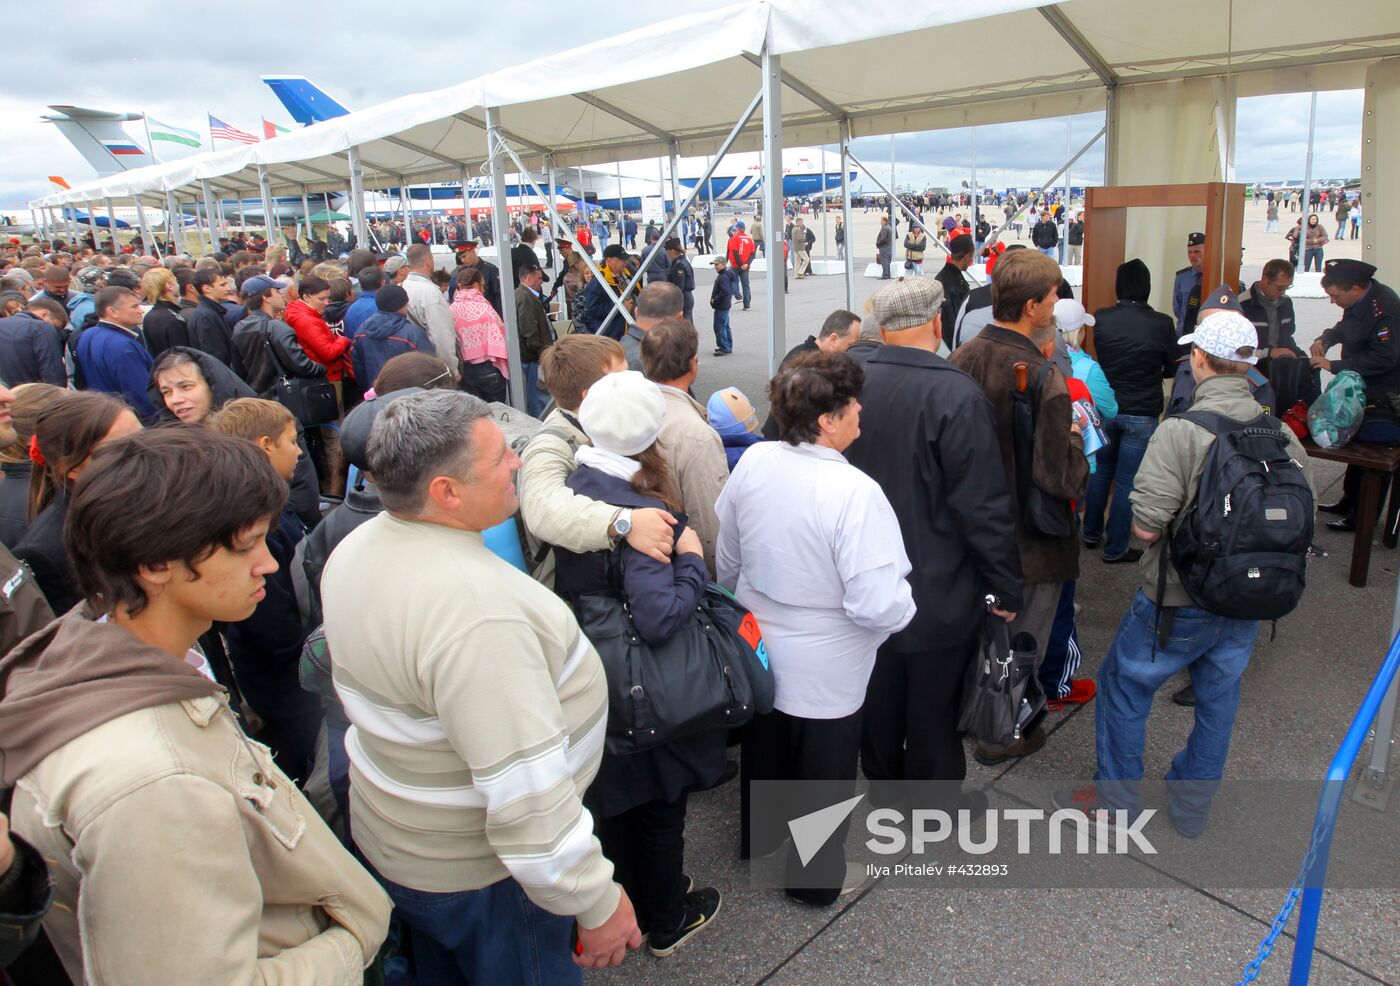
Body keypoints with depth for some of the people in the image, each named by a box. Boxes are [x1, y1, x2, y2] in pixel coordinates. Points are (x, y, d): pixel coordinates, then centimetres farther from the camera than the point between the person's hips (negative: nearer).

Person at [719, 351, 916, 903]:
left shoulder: (753, 463, -12)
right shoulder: (855, 493, -30)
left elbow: (727, 558, 3)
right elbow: (878, 606, -29)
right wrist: (904, 603, -6)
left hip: (758, 653, 6)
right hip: (824, 673, -5)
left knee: (765, 753, 29)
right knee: (823, 775, 19)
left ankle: (758, 836, 53)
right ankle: (815, 876, 41)